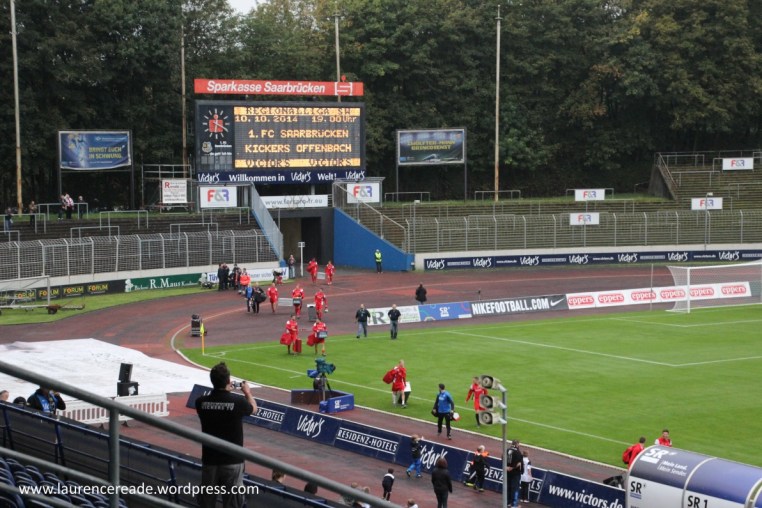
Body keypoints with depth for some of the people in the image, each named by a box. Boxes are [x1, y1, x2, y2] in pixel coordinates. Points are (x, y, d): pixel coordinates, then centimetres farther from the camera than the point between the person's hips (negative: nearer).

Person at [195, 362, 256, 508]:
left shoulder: (201, 402, -9)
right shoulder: (238, 402, -15)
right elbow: (253, 408, 8)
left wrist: (225, 391, 23)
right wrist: (247, 392, 27)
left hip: (209, 460, 3)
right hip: (232, 461, -3)